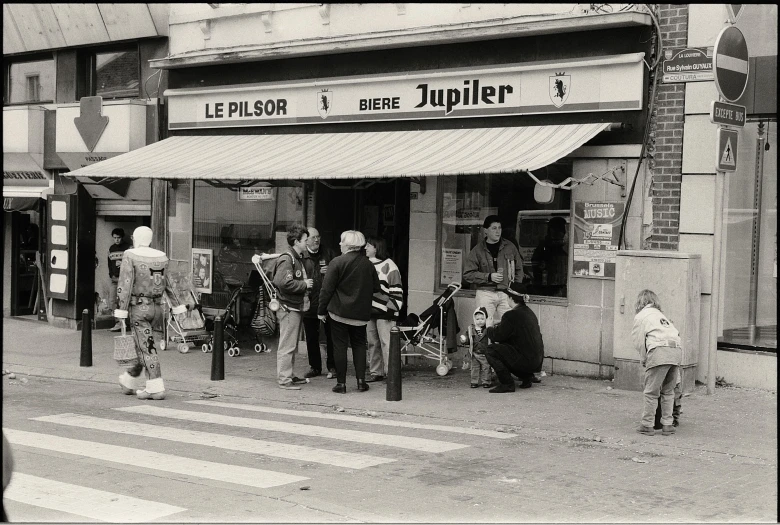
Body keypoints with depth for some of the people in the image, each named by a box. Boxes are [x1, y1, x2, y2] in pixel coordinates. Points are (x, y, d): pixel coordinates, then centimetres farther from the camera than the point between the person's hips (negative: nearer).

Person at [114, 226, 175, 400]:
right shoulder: (162, 257, 7)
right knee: (145, 346, 17)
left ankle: (156, 388, -8)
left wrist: (120, 310, -13)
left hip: (138, 307, -6)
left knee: (146, 348, -4)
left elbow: (124, 285, -14)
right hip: (157, 307, 6)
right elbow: (171, 283, 9)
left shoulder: (130, 256, -8)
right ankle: (129, 382, 32)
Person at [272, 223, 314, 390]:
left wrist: (305, 283, 10)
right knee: (287, 346, -6)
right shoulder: (287, 259, -16)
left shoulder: (298, 258, 17)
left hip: (296, 307, 11)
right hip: (288, 308, -11)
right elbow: (283, 282, -28)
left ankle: (290, 375, 25)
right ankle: (284, 379, -3)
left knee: (292, 345, 16)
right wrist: (304, 284, -19)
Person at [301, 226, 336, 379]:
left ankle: (332, 367, 12)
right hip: (309, 302, -1)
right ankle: (314, 367, 20)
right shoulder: (301, 256, 0)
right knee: (311, 337, 9)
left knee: (331, 336, 3)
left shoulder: (328, 254, 7)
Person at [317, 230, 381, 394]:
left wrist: (321, 311, -3)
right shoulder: (368, 264, 2)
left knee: (340, 346, 3)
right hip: (361, 313, 4)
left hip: (339, 312, -4)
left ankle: (341, 382, 4)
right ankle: (361, 380, 9)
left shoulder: (337, 262, -12)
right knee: (359, 344, 15)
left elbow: (327, 289, -10)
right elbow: (376, 287, 10)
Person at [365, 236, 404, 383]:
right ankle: (376, 372, 16)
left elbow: (396, 291, -9)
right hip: (369, 311, 7)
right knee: (372, 343, 9)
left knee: (386, 343, -7)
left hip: (384, 312, -7)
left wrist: (392, 307, -14)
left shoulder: (389, 266, -8)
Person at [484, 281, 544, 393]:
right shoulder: (529, 312, 11)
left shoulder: (511, 315, -17)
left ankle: (507, 384, -5)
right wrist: (499, 326, 22)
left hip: (526, 361, -9)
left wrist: (489, 329, 12)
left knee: (491, 350, -7)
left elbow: (498, 336, -8)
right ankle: (526, 377, 20)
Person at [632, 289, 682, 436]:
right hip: (677, 349, 6)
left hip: (660, 350, -6)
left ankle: (647, 425, 2)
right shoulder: (661, 315, 32)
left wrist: (643, 360, 21)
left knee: (651, 392, 0)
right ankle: (667, 424, 12)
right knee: (668, 391, 14)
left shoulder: (641, 316, 13)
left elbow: (638, 341, 8)